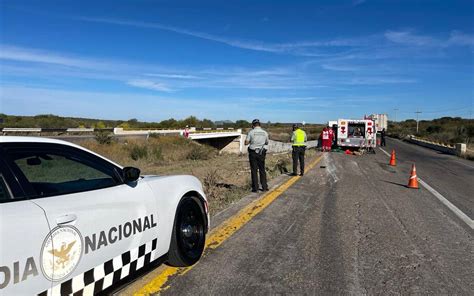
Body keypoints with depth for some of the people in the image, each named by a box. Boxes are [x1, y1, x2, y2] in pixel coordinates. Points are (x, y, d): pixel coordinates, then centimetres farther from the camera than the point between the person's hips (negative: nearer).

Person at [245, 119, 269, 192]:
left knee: (254, 170, 3)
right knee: (262, 170, 12)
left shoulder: (251, 132, -7)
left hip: (253, 153, -2)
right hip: (261, 153, 2)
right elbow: (267, 143, 15)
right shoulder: (265, 133, 2)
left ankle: (255, 188, 4)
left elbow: (246, 143, -7)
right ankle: (264, 187, 14)